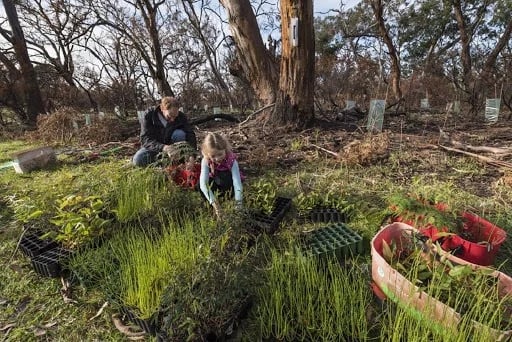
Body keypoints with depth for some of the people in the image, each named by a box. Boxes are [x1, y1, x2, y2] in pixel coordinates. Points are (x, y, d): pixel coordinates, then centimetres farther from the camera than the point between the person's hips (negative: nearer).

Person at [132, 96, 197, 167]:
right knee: (137, 160, -27)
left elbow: (190, 134, -18)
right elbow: (145, 139, -29)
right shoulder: (149, 116, -21)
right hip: (155, 147, 0)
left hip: (171, 145, 1)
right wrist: (162, 147, -49)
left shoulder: (180, 116, -15)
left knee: (179, 133, -29)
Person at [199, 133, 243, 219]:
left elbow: (237, 182, -41)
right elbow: (203, 183, -39)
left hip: (227, 186, -2)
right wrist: (213, 202, -53)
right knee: (199, 184, -27)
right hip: (215, 183, 2)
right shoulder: (206, 161, -28)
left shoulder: (231, 160, -32)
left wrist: (238, 203, -54)